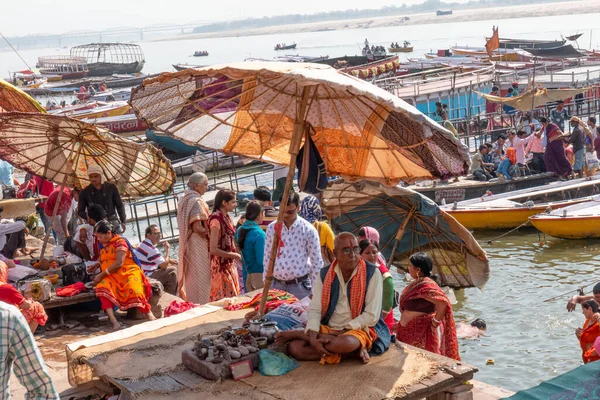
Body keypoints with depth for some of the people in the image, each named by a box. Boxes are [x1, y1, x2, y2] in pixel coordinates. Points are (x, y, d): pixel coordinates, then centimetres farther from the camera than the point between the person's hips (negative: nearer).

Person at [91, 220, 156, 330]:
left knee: (133, 289, -35)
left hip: (128, 272, -5)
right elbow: (101, 259, 32)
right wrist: (96, 265, 8)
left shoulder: (120, 242, -8)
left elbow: (119, 263, -17)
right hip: (111, 276, 5)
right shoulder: (103, 245, 15)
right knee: (102, 287, -29)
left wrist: (101, 275, -15)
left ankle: (150, 316, -20)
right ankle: (113, 321, -41)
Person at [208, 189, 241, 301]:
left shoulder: (226, 217, 8)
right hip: (220, 266, -9)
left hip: (230, 265, 9)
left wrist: (236, 254, -1)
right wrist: (235, 255, -16)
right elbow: (213, 249, -21)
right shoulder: (216, 219, -19)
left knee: (233, 296, 14)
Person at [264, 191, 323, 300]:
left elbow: (316, 262, -1)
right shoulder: (272, 228, 4)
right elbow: (267, 258, 11)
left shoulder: (308, 230, -6)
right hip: (276, 285, 3)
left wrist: (315, 290, -2)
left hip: (299, 286, -3)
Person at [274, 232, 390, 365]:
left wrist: (342, 331, -16)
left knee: (345, 342, -41)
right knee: (294, 348, -22)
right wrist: (313, 339, -22)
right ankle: (354, 351, -18)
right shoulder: (324, 274, 4)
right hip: (327, 328, 5)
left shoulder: (372, 273, -8)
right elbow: (314, 310, -3)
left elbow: (372, 316, -11)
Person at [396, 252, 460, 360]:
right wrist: (401, 323, 15)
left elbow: (443, 303, -34)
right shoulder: (416, 283, 7)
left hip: (422, 333, -9)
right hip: (409, 331, 9)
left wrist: (435, 323, -23)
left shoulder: (426, 285, -22)